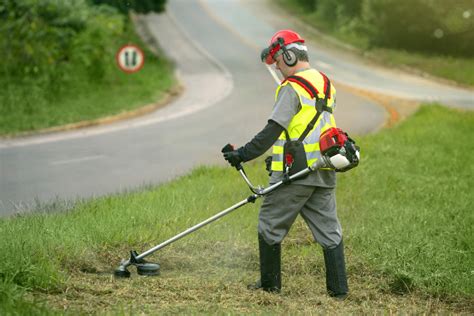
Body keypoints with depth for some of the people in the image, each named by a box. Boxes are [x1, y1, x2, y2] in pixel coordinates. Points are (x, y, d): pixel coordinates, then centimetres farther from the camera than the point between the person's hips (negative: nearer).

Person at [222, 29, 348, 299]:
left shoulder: (292, 88, -12)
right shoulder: (325, 84, 15)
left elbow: (273, 131, -19)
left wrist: (243, 154, -16)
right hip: (325, 174, 8)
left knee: (271, 225, 7)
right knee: (329, 229, 9)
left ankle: (270, 283, 14)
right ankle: (339, 288, 8)